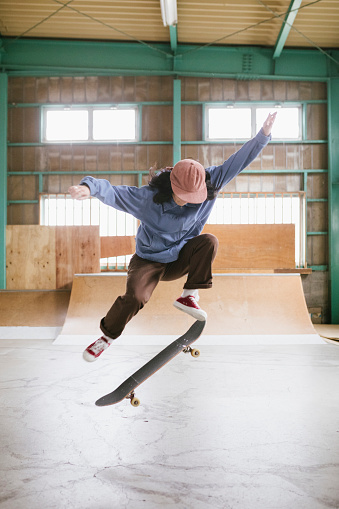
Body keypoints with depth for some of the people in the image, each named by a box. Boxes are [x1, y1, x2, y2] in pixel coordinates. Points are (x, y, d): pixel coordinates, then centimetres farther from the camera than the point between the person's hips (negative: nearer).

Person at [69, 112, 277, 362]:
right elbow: (112, 192, -29)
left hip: (181, 258, 3)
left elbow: (235, 163, -15)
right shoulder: (147, 197, -23)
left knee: (209, 241, -25)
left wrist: (263, 136, -22)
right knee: (135, 297, -25)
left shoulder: (206, 189, -15)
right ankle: (107, 335, 4)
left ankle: (189, 296, -13)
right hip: (149, 260, -3)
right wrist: (90, 187, -50)